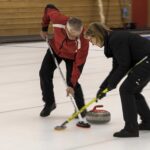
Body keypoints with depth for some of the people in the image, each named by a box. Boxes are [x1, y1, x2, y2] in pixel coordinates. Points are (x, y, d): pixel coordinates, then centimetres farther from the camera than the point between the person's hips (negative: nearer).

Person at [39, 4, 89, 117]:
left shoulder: (83, 41, -43)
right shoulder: (58, 20, -39)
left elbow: (79, 64, -33)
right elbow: (49, 8, -15)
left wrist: (72, 84, -33)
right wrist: (44, 28, -3)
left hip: (72, 56, -3)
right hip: (55, 48, 4)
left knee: (71, 81, -16)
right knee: (44, 73, -3)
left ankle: (81, 108, 8)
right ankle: (49, 103, 17)